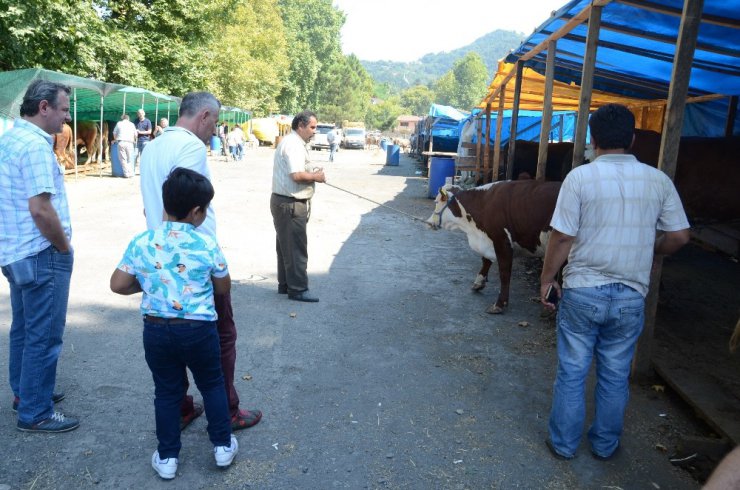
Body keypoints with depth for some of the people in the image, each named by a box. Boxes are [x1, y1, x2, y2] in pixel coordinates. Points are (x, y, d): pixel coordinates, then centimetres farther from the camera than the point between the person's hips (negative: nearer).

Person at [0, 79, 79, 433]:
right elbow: (40, 209, -26)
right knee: (44, 336, 1)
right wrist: (65, 247, -11)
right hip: (40, 255, -10)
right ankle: (35, 413, 12)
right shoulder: (35, 145, -19)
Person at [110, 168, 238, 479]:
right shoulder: (207, 245, -11)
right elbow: (224, 288, 1)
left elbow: (117, 285, 1)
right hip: (199, 330, -2)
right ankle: (223, 445, 29)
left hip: (156, 330, 2)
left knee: (166, 392, 17)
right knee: (212, 385, 19)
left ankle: (167, 457, 27)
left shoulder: (141, 243, -4)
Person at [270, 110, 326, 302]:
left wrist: (312, 173, 5)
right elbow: (297, 175, -28)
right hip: (290, 204, -11)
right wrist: (316, 177, -12)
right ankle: (298, 289, 4)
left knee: (286, 246, 17)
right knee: (296, 247, -4)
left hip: (286, 202, 11)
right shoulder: (293, 144, -18)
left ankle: (285, 284, 27)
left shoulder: (294, 142, 16)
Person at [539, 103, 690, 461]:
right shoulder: (658, 180, -1)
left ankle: (563, 444, 24)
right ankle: (605, 444, 32)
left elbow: (562, 237, -13)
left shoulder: (580, 177, -11)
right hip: (631, 297, 3)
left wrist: (546, 279, 0)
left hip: (582, 292, -3)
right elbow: (679, 236, 3)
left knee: (572, 373, 11)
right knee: (615, 375, 17)